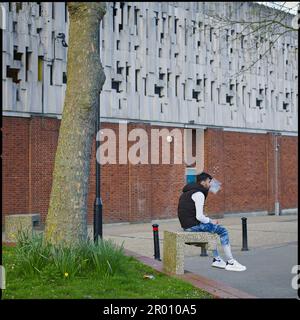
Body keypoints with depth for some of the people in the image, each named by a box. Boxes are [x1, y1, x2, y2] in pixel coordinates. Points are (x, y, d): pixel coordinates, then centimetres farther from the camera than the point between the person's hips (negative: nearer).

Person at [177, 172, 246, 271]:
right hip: (193, 225, -10)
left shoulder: (188, 192, 17)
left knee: (212, 229, 28)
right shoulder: (199, 194, -15)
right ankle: (230, 262, -3)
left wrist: (209, 220, 16)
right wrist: (211, 221, -3)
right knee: (223, 231, -6)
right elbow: (199, 217, -21)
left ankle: (216, 259, 27)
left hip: (186, 224, 10)